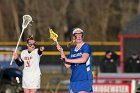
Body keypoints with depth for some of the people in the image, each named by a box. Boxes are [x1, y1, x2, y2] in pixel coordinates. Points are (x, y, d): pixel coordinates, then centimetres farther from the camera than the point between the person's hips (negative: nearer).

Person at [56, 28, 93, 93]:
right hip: (73, 80, 7)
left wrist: (68, 60, -14)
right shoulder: (72, 50, 16)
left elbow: (83, 59, -20)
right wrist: (61, 51, 7)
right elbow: (67, 65, 11)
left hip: (84, 80, -7)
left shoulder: (86, 47, -4)